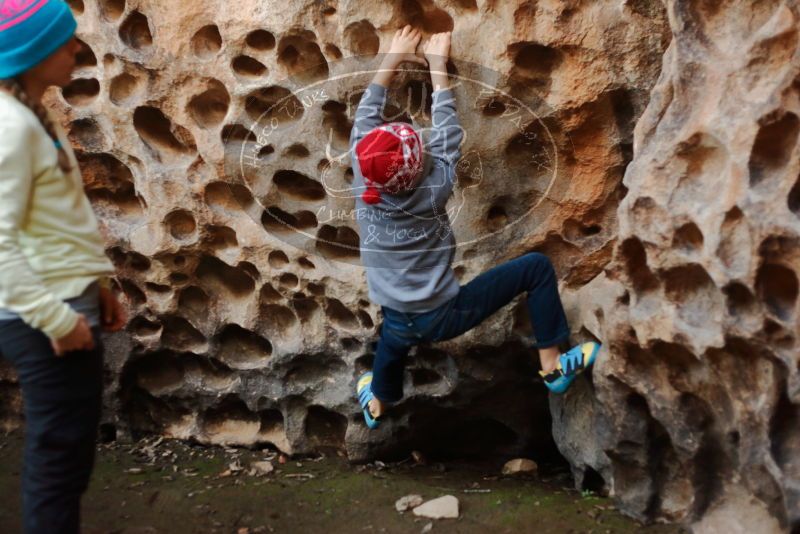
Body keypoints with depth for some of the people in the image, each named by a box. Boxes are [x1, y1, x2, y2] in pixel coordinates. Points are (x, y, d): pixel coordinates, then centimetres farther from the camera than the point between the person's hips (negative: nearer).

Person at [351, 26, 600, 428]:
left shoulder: (363, 184, -15)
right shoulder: (433, 189, -22)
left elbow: (366, 117, -2)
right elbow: (446, 129, -6)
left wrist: (392, 59, 8)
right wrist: (437, 64, 6)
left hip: (397, 324, 4)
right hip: (443, 317, -4)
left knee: (390, 354, 39)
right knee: (537, 267, 0)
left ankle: (377, 402, 70)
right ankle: (552, 365, 8)